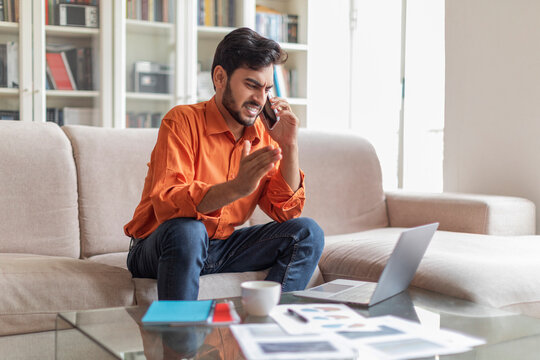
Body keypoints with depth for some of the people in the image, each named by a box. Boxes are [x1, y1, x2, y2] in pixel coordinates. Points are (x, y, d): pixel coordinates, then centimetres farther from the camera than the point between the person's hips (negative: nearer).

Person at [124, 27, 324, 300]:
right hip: (159, 249, -5)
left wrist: (289, 146, -12)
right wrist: (237, 188, -42)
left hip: (221, 247, 6)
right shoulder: (183, 121, -14)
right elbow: (166, 204, -28)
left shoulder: (263, 135, 2)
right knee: (187, 230, -37)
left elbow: (286, 211, -1)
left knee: (307, 232, -8)